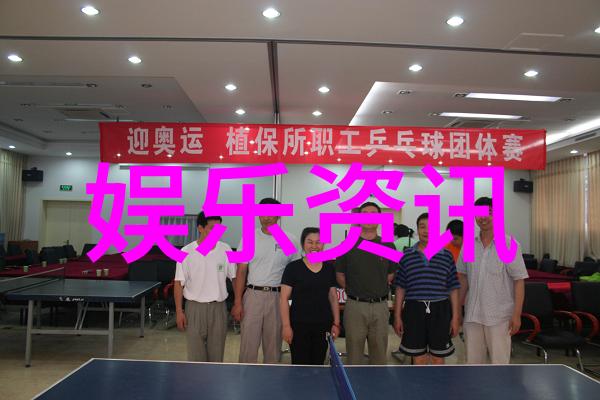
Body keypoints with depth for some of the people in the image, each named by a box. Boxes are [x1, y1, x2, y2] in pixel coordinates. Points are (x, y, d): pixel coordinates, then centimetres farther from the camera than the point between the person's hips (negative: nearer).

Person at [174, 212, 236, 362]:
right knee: (196, 353, 7)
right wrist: (179, 311, -6)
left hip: (218, 307, 2)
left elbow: (234, 277, 4)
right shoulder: (186, 252, -7)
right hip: (195, 308, -2)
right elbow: (179, 283, -4)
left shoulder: (225, 250, -2)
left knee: (216, 352, 11)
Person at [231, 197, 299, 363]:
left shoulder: (290, 240, 2)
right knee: (248, 342, 2)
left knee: (274, 343, 10)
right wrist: (237, 302, -4)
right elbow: (241, 272, 2)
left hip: (278, 297, 0)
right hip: (253, 295, 0)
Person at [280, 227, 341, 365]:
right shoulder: (293, 267, -5)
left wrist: (336, 323, 7)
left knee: (318, 364, 10)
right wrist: (286, 325, -10)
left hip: (323, 326, 3)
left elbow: (333, 298, 12)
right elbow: (284, 298, -5)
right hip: (299, 325, -3)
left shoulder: (330, 268, 6)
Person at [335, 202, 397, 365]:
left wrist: (378, 292, 10)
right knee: (354, 354, 8)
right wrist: (355, 291, 10)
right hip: (355, 307, -1)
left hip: (380, 307, 2)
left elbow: (390, 276, 13)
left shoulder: (388, 246, 4)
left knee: (379, 353, 11)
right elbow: (340, 276, 7)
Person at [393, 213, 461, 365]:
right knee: (418, 358, 10)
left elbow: (453, 289, 4)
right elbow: (400, 288, 5)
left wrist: (456, 317, 1)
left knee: (438, 358, 11)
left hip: (440, 311, 0)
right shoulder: (407, 256, 4)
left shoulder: (446, 256, 4)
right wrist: (397, 316, 3)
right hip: (414, 310, 0)